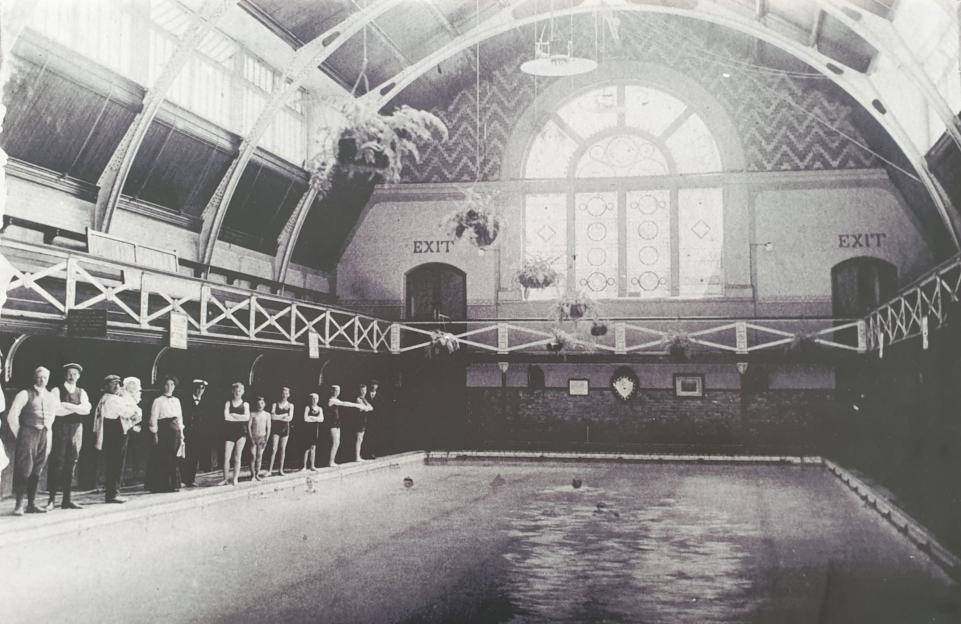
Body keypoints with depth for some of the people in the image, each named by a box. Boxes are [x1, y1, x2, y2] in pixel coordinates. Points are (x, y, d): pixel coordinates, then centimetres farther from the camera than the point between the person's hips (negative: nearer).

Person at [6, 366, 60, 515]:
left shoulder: (52, 397, 13)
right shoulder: (25, 394, -3)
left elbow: (56, 413, 29)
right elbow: (12, 416, -7)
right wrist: (19, 435, -4)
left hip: (45, 436, 5)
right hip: (28, 435, -5)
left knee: (36, 471, 7)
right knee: (24, 470, -7)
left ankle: (32, 504, 12)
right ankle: (19, 505, -2)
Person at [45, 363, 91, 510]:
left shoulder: (81, 393, 13)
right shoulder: (57, 391, 2)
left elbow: (87, 409, -3)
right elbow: (56, 410, -12)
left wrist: (68, 405, -11)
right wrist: (77, 408, -8)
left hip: (76, 430, 4)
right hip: (60, 430, -4)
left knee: (70, 464, 5)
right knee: (56, 464, -7)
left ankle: (67, 500, 8)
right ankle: (51, 499, -2)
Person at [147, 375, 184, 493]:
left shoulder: (176, 400, 16)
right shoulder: (158, 401, 1)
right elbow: (153, 418, -3)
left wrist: (181, 433, 12)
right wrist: (155, 434, -9)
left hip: (175, 431, 4)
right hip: (163, 431, -4)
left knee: (174, 459, 1)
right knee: (163, 459, -4)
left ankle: (174, 485, 4)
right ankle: (161, 485, 1)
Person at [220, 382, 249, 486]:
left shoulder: (245, 404, 7)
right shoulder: (228, 403, 6)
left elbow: (247, 417, -9)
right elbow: (226, 416, -9)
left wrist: (232, 415, -7)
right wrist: (240, 417, -9)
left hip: (241, 433, 0)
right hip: (229, 433, 0)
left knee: (237, 457, 3)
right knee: (226, 457, -4)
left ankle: (235, 478, 8)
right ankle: (226, 479, 3)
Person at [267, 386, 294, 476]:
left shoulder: (290, 406, 8)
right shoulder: (275, 404, 2)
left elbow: (290, 418, -4)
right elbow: (273, 416, -12)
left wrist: (278, 417, -11)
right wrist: (284, 415, -9)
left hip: (285, 428, 2)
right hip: (276, 428, -2)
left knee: (283, 449, 5)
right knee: (273, 449, -7)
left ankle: (281, 470, 12)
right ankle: (270, 470, -4)